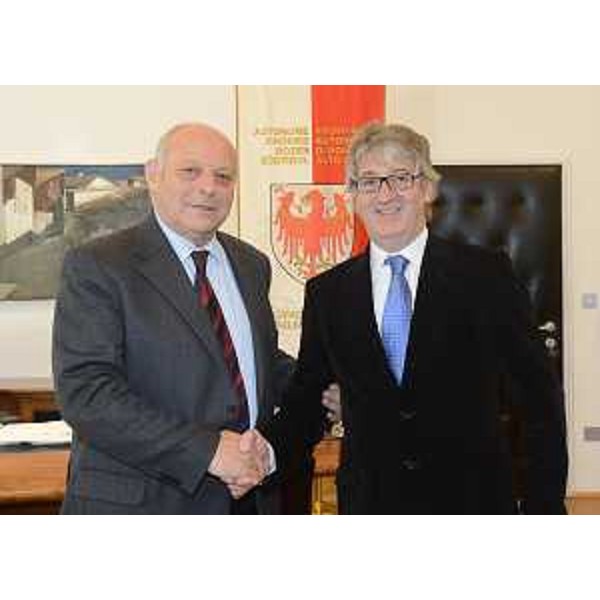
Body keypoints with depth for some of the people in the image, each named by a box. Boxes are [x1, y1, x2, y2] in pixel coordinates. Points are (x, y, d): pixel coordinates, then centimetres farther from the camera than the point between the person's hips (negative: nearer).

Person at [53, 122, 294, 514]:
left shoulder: (252, 265, 8)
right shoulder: (97, 266, -11)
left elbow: (269, 364, 12)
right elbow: (84, 391, -19)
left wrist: (264, 446, -7)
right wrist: (206, 450, -24)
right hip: (138, 507, -5)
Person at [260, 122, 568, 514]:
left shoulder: (487, 275, -5)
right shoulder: (326, 293, 3)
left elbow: (541, 396, -3)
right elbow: (306, 401, 4)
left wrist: (545, 507, -7)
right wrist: (267, 453, -16)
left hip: (473, 502, -1)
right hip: (369, 503, 2)